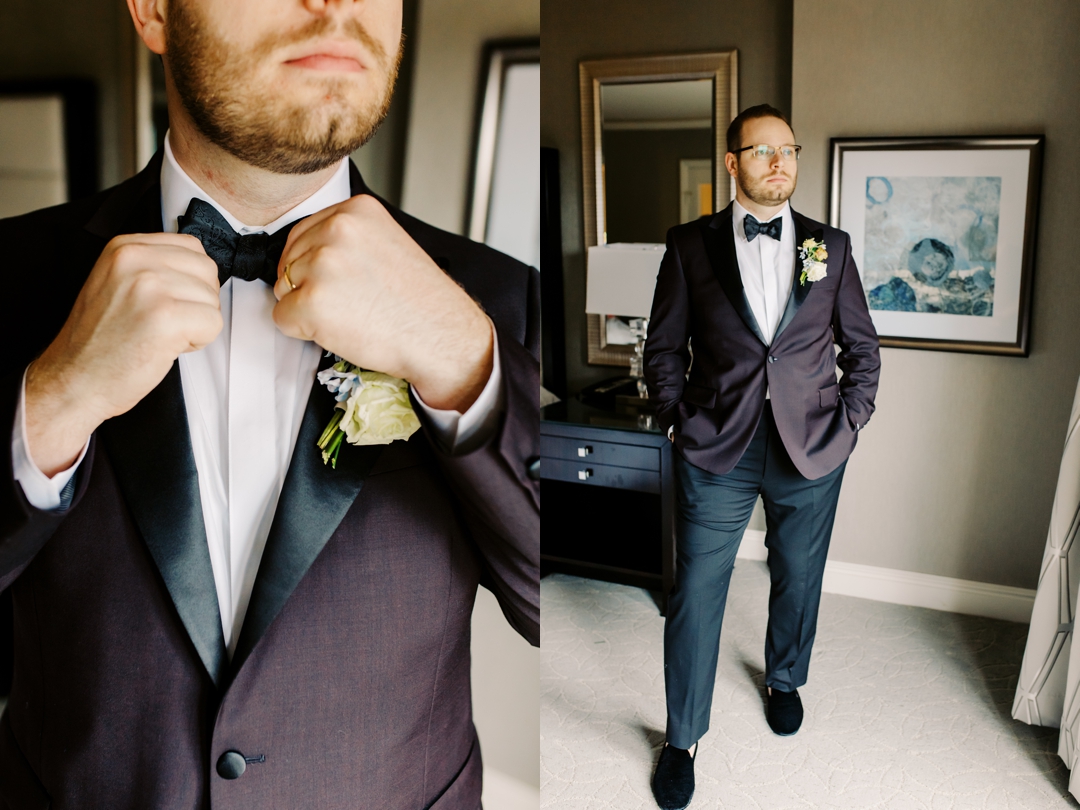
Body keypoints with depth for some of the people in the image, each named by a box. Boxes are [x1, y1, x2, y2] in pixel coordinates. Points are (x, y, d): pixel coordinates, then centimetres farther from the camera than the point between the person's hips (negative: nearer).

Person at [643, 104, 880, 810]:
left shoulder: (831, 246, 4)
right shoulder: (689, 245, -1)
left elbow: (862, 347, 10)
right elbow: (664, 347, 4)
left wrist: (849, 424, 2)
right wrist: (679, 420, -4)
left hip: (811, 456, 2)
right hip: (716, 453, -2)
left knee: (798, 580, 18)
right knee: (696, 596, 2)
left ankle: (785, 680, 47)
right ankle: (682, 739, 20)